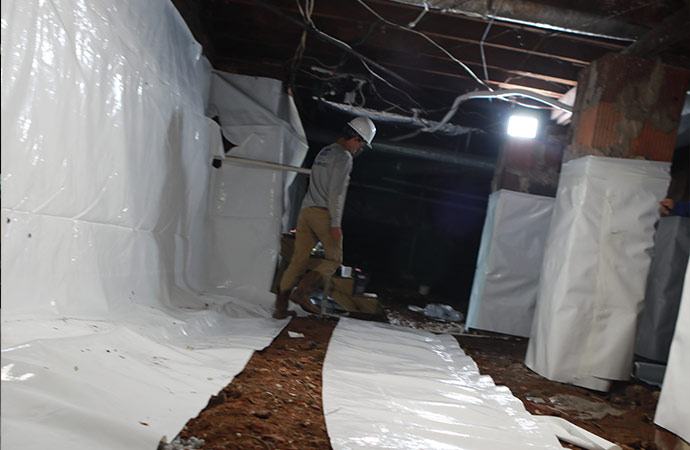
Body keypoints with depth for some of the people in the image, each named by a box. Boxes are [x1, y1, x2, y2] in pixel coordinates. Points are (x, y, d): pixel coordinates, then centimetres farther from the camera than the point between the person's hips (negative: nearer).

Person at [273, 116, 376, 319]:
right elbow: (336, 193, -16)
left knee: (298, 260, 6)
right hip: (324, 214, -8)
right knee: (334, 259, 4)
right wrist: (335, 224, -17)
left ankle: (280, 307, 4)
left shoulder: (324, 152, 21)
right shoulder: (343, 157, -7)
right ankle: (303, 291, -12)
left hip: (306, 210, 8)